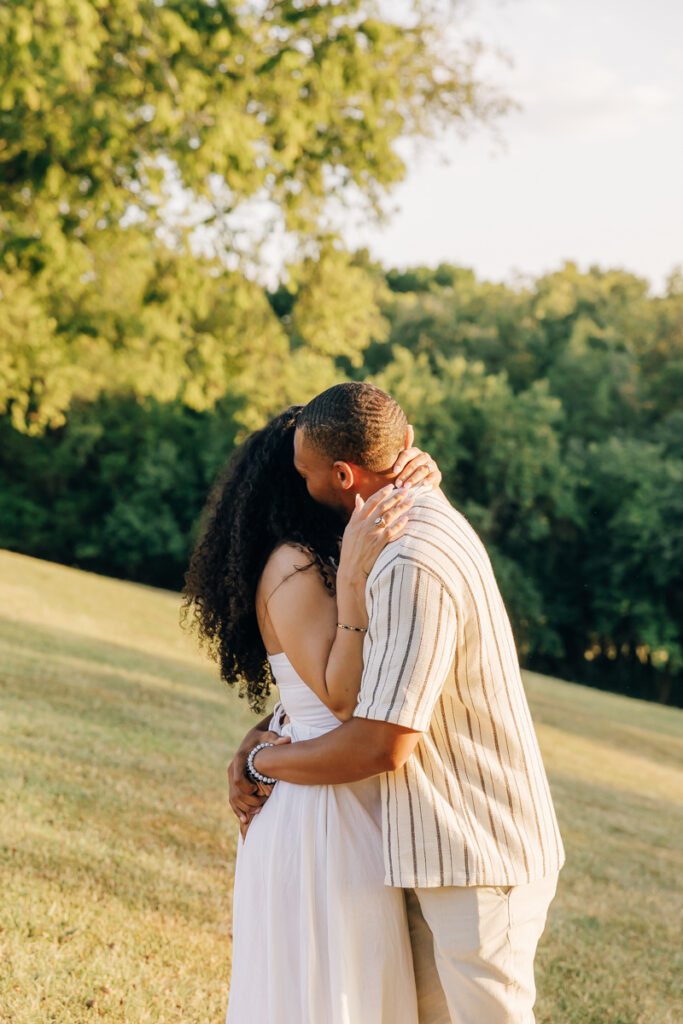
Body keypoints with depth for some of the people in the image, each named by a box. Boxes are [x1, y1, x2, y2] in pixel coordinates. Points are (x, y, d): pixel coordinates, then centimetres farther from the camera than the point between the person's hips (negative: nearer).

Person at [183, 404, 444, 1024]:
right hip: (323, 805, -9)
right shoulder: (292, 566, -15)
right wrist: (353, 581, -27)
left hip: (349, 803, 9)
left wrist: (421, 480, -8)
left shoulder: (323, 558, 11)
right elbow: (342, 696, -21)